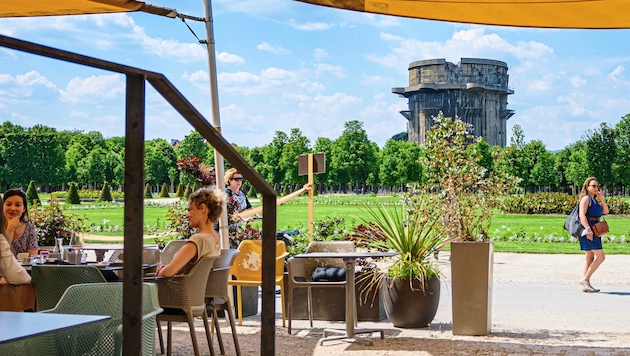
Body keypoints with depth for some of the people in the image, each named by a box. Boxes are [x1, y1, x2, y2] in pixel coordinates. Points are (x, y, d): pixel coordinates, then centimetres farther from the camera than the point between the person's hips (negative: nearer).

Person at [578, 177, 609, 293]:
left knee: (590, 258, 8)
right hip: (588, 231, -10)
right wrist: (588, 230, -28)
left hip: (594, 231, 10)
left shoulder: (595, 200, 21)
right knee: (600, 257, -13)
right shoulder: (586, 198, -8)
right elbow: (582, 215, -19)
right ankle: (585, 280, -13)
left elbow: (605, 211, 13)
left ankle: (586, 284, 9)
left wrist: (601, 198, 4)